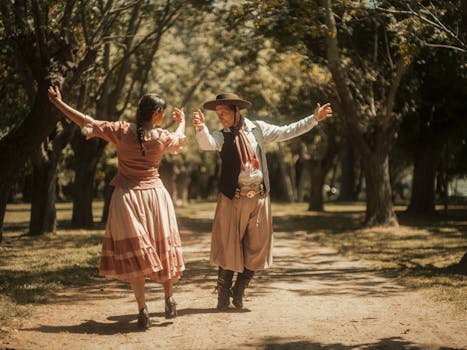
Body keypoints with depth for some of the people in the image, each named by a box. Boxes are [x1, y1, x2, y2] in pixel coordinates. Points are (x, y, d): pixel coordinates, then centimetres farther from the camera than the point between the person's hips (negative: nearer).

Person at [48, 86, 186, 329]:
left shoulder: (122, 131, -9)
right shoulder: (163, 137, -4)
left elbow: (87, 122, -6)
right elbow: (179, 138, 20)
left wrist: (59, 103, 4)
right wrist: (181, 122, 43)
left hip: (127, 197, -1)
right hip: (154, 194, 1)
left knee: (133, 254, 0)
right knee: (161, 247, 15)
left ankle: (143, 311, -4)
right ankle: (169, 299, 26)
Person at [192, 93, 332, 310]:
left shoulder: (257, 128, 7)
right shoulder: (222, 137, -3)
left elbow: (286, 132, 14)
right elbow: (206, 143, -24)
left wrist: (314, 119, 13)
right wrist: (200, 128, -45)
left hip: (259, 197, 3)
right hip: (233, 199, -3)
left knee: (257, 248, 7)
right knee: (229, 248, 1)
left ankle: (238, 292, 24)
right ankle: (223, 295, 15)